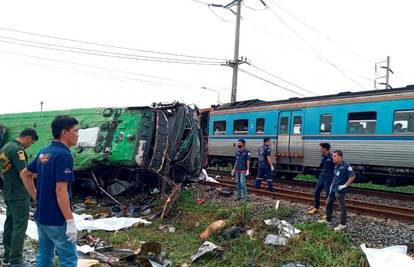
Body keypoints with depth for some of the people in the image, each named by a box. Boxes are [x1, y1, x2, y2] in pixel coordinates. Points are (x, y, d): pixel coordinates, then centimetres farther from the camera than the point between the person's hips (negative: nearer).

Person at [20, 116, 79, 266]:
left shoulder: (44, 152, 7)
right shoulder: (64, 155, -20)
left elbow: (25, 174, 19)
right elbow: (60, 191, -25)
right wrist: (70, 221, -21)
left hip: (41, 215, 9)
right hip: (57, 220, -9)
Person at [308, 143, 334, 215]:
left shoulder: (331, 157, -18)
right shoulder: (323, 157, 6)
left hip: (329, 178, -8)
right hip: (322, 177, 8)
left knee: (328, 195, 1)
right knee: (316, 191, 14)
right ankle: (316, 208, 30)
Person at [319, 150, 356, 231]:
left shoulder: (346, 166, -16)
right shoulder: (336, 166, 10)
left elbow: (352, 176, -19)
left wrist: (345, 185, -17)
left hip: (340, 190, -9)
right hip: (333, 189, 9)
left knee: (342, 207, 3)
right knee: (328, 204, 18)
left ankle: (343, 224, 13)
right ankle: (327, 219, 33)